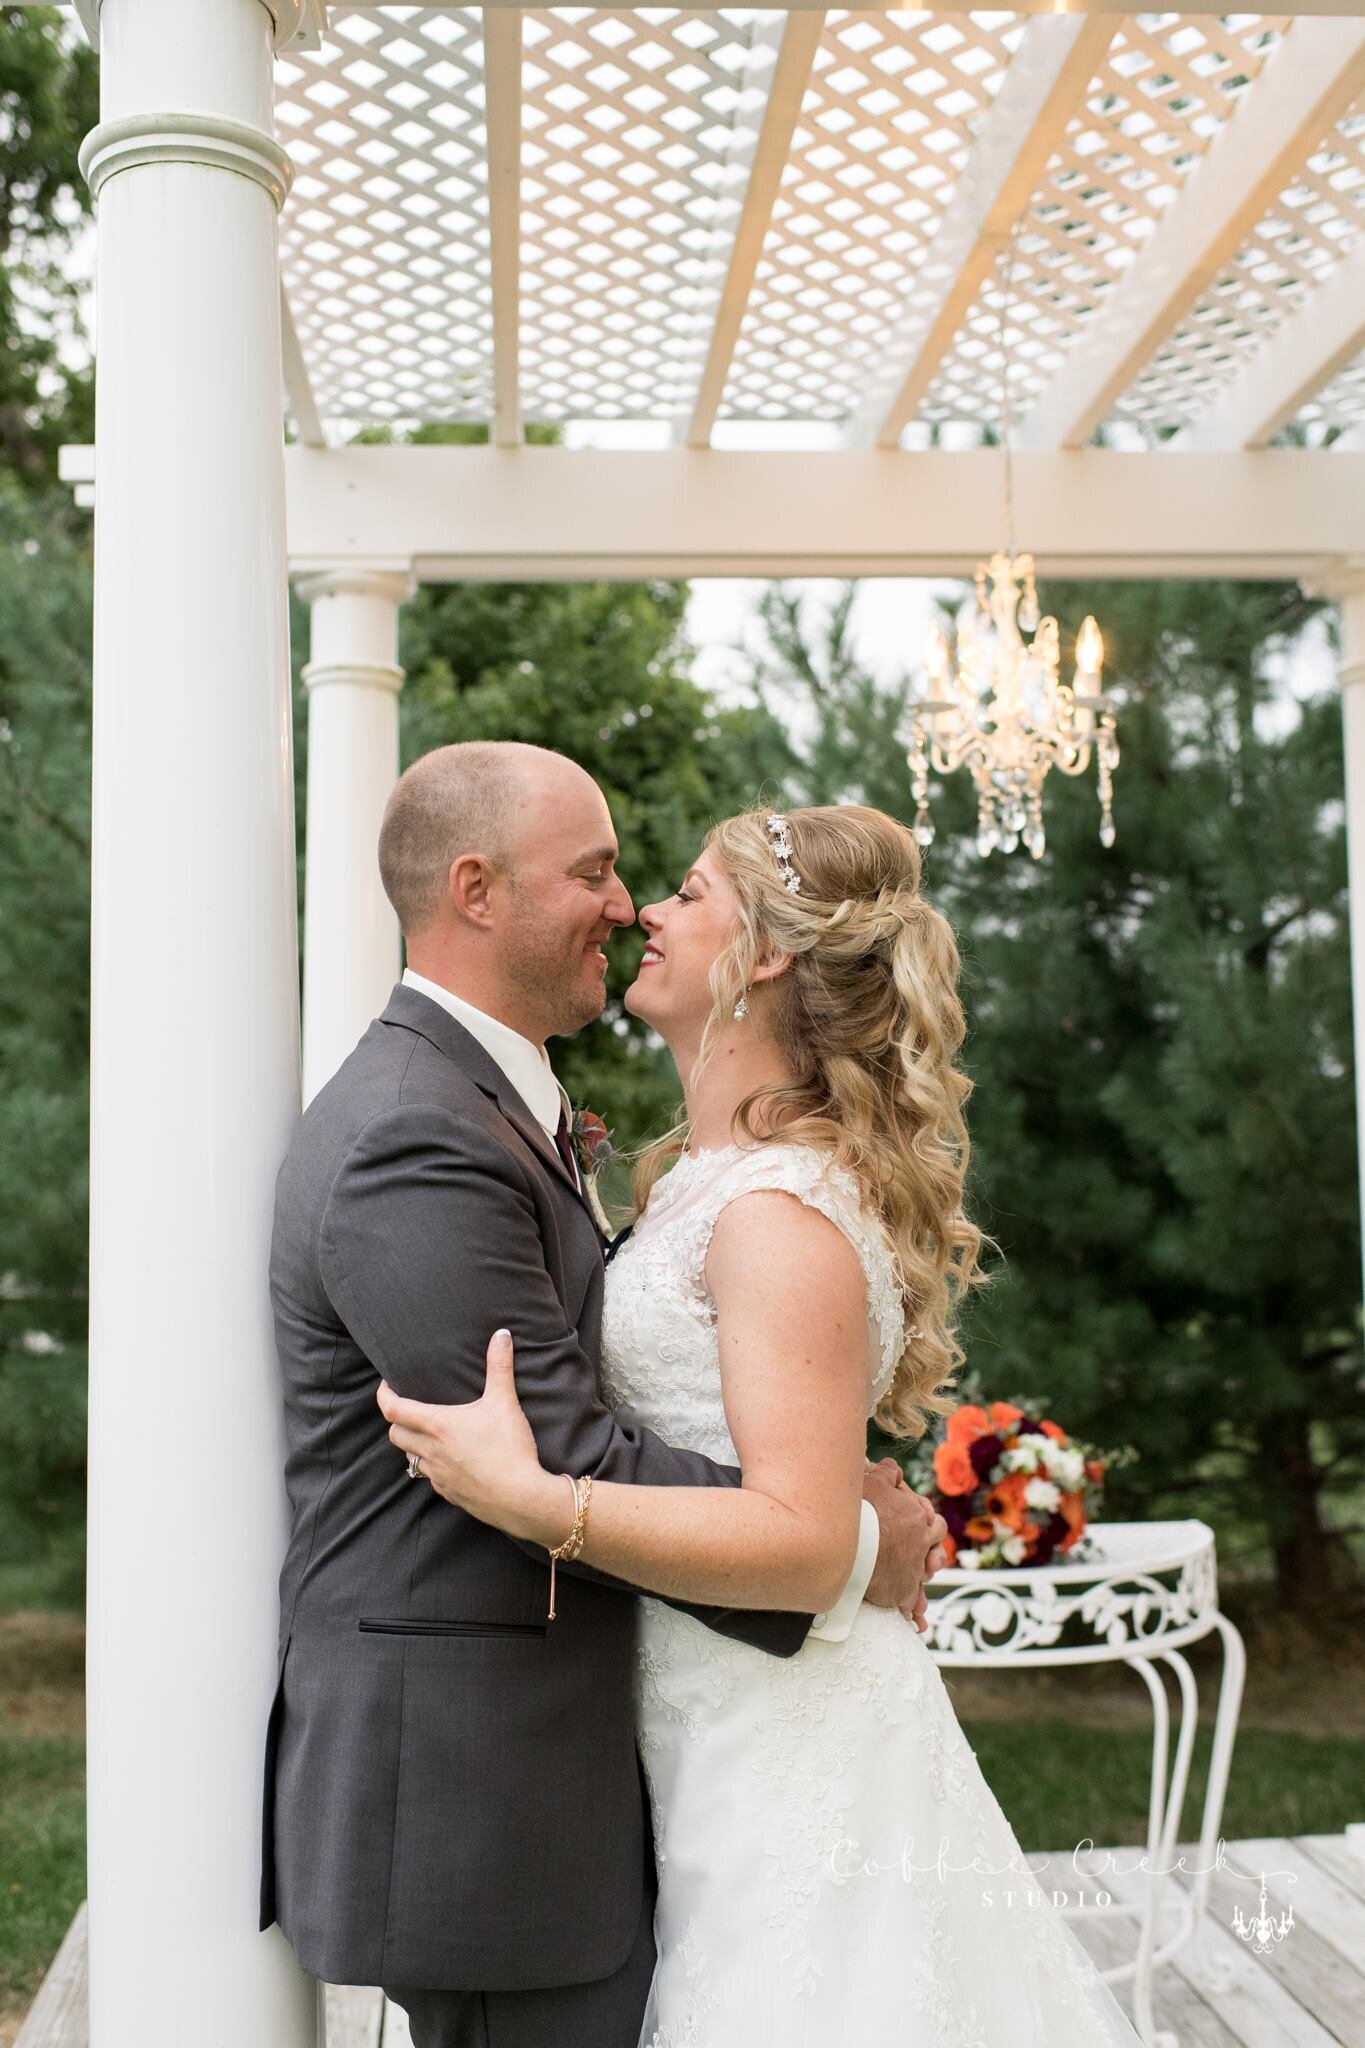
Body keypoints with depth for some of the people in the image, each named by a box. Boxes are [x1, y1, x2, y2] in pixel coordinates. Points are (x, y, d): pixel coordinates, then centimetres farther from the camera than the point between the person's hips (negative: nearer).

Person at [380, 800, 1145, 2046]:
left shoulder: (780, 1212, -21)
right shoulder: (713, 1173, 10)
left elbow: (805, 1542, -27)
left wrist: (532, 1500, -33)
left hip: (788, 1744, -9)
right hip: (716, 1728, 9)